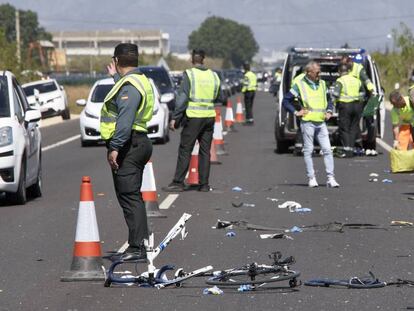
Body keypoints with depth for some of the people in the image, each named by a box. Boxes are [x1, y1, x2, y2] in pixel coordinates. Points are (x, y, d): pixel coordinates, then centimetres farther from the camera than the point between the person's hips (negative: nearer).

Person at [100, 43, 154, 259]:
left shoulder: (129, 85, -17)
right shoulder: (139, 80, 16)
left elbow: (125, 120, -27)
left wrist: (115, 147, -28)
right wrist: (115, 77, 51)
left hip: (128, 146, -11)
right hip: (138, 143, 11)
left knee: (129, 197, -10)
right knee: (132, 196, 16)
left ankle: (137, 247, -12)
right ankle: (140, 244, 21)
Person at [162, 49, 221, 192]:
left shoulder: (189, 74, -8)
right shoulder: (213, 76, 7)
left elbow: (182, 98, -12)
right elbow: (218, 98, 16)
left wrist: (175, 118, -10)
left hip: (193, 117, -5)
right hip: (209, 116, 5)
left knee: (185, 150, -1)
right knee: (205, 151, 9)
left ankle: (178, 183, -2)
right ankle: (204, 184, 10)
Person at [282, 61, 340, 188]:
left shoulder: (322, 84, 15)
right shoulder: (300, 85, 0)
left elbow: (329, 100, 28)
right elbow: (286, 101, 2)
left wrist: (329, 111, 11)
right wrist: (296, 112, -6)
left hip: (321, 122, 4)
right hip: (308, 122, -4)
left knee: (327, 150, -3)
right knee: (308, 151, 0)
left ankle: (331, 178, -3)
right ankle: (311, 178, 5)